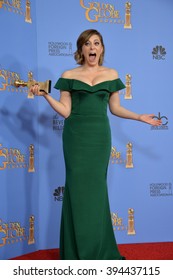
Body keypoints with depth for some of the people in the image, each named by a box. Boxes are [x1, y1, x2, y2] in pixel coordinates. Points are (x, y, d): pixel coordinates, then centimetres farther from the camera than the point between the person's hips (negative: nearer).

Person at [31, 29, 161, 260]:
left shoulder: (111, 75, 7)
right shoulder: (69, 76, 2)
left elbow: (115, 108, 13)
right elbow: (65, 111, -2)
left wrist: (139, 117, 5)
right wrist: (45, 95, -12)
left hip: (99, 136, 1)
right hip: (75, 136, -1)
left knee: (96, 189, 4)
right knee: (77, 188, 0)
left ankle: (99, 250, 19)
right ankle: (77, 252, 13)